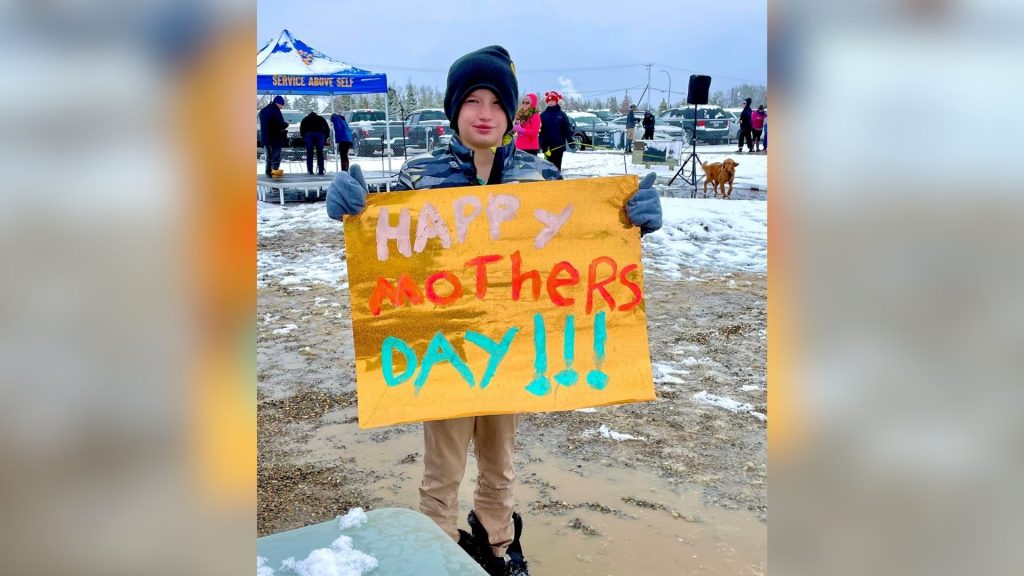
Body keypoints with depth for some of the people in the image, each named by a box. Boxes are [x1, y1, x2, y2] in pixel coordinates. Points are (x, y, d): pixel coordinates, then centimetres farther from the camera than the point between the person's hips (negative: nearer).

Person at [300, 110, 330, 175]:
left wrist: (304, 137, 24)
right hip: (320, 133, 1)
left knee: (309, 153, 5)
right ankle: (321, 171, 1)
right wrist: (325, 138, 27)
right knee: (320, 153, 6)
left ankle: (310, 171, -1)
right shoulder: (321, 118, 31)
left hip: (309, 134, -1)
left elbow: (301, 130, 15)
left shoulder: (305, 119, 28)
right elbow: (327, 129, 22)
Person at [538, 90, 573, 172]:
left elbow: (567, 129, 2)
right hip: (547, 146, 0)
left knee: (557, 166, 7)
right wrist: (543, 145, -8)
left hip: (559, 146, 0)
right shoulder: (543, 115, 4)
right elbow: (540, 131, 0)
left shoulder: (561, 114, 4)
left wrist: (570, 141, -10)